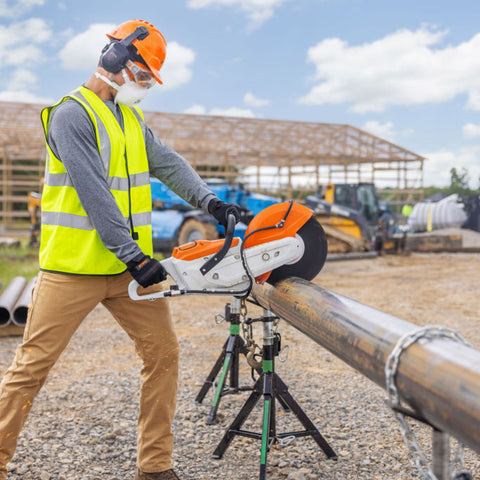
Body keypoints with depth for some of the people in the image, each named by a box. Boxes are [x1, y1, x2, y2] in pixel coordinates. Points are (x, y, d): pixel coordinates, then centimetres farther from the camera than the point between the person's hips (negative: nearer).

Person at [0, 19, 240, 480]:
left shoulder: (131, 118, 16)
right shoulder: (72, 114, -12)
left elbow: (167, 163, 16)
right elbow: (94, 194, -19)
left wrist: (210, 202, 1)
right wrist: (133, 256, -20)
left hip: (129, 266, 8)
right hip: (73, 268, -8)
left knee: (162, 351, 5)